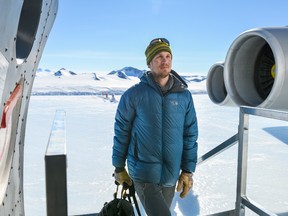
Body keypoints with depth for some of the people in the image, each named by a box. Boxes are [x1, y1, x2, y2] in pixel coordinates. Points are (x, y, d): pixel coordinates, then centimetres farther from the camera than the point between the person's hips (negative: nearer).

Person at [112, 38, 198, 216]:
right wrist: (119, 167, 4)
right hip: (143, 174, -3)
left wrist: (188, 170, 3)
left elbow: (190, 135, 4)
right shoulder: (134, 94, -8)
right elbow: (122, 132, -1)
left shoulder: (184, 95, 0)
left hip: (171, 176, 4)